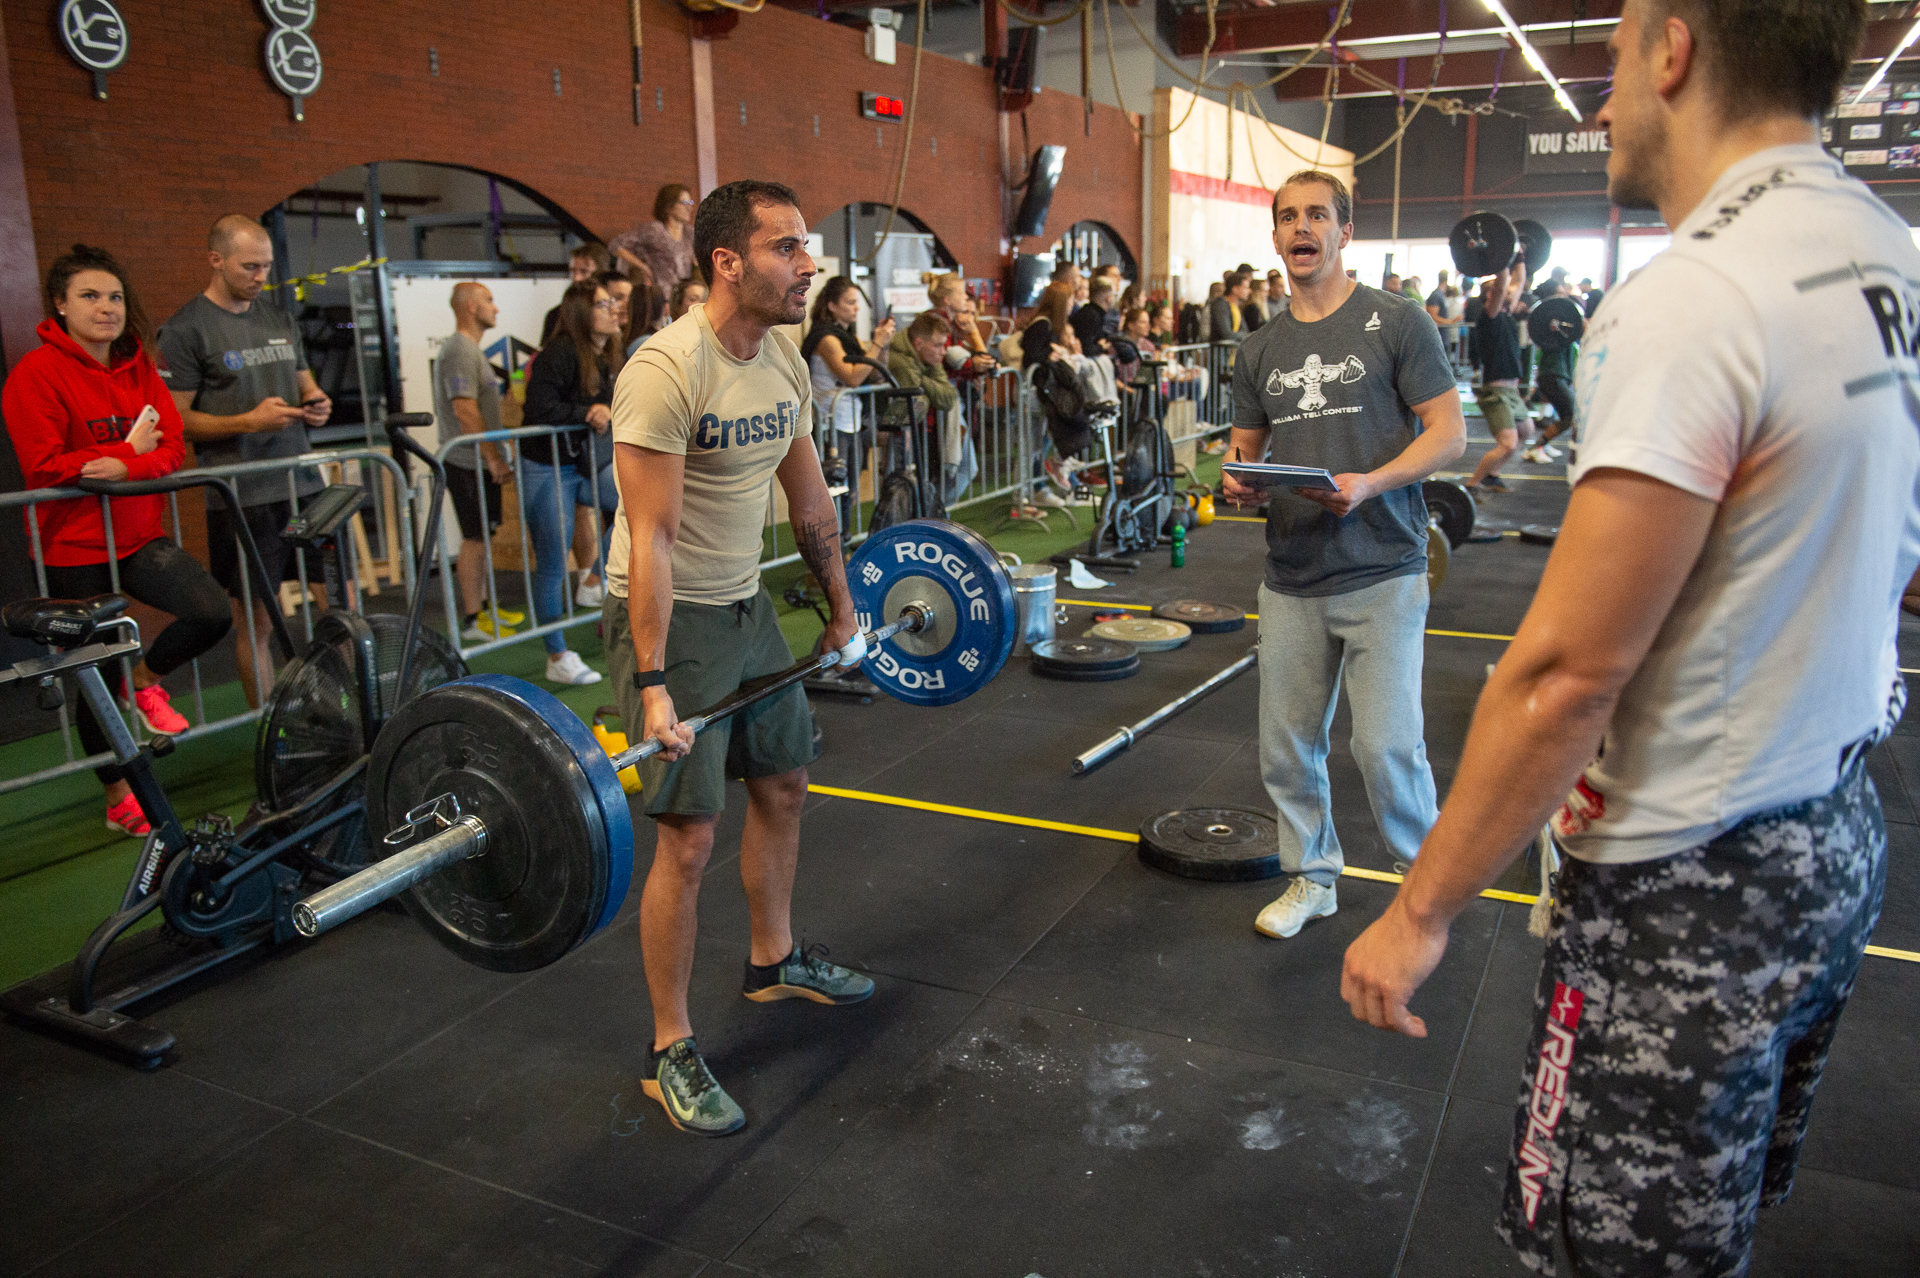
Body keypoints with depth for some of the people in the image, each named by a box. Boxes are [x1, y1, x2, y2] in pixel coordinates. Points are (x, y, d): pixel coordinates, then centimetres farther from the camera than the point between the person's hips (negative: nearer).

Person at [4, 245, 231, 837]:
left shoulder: (139, 368, 6)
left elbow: (172, 448, -3)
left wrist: (123, 467, -22)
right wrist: (130, 449, -13)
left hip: (140, 536, 4)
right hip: (74, 548, -4)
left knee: (213, 613, -18)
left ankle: (145, 679, 15)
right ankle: (119, 800, 25)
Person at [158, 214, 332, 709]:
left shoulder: (280, 319, 14)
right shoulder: (186, 330, -4)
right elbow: (175, 419, -6)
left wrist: (316, 403, 0)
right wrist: (248, 421, -19)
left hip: (301, 483, 5)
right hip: (241, 496, -5)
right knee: (255, 620, 2)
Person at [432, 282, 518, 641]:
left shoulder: (468, 348, 19)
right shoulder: (460, 350, -15)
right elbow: (466, 411, -22)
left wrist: (495, 456, 23)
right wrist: (494, 458, -20)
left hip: (478, 462, 10)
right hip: (471, 462, -10)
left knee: (480, 537, 15)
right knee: (475, 538, -6)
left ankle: (481, 608, 23)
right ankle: (473, 620, 0)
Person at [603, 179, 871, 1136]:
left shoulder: (785, 361, 3)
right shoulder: (668, 370, -23)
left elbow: (808, 498, 13)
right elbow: (651, 537, -27)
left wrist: (842, 610, 17)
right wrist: (652, 684, -29)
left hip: (745, 605, 9)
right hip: (669, 616, -9)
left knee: (784, 783, 19)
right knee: (688, 836, -7)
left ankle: (773, 961, 41)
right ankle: (670, 1053, 9)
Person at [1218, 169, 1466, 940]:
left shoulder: (1395, 322, -2)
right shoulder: (1260, 350, 12)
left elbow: (1448, 431, -5)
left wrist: (1369, 484, -21)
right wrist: (1237, 476, -7)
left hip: (1381, 572, -5)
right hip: (1291, 579, 5)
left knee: (1385, 745, -8)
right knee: (1286, 743, 10)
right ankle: (1313, 876, 30)